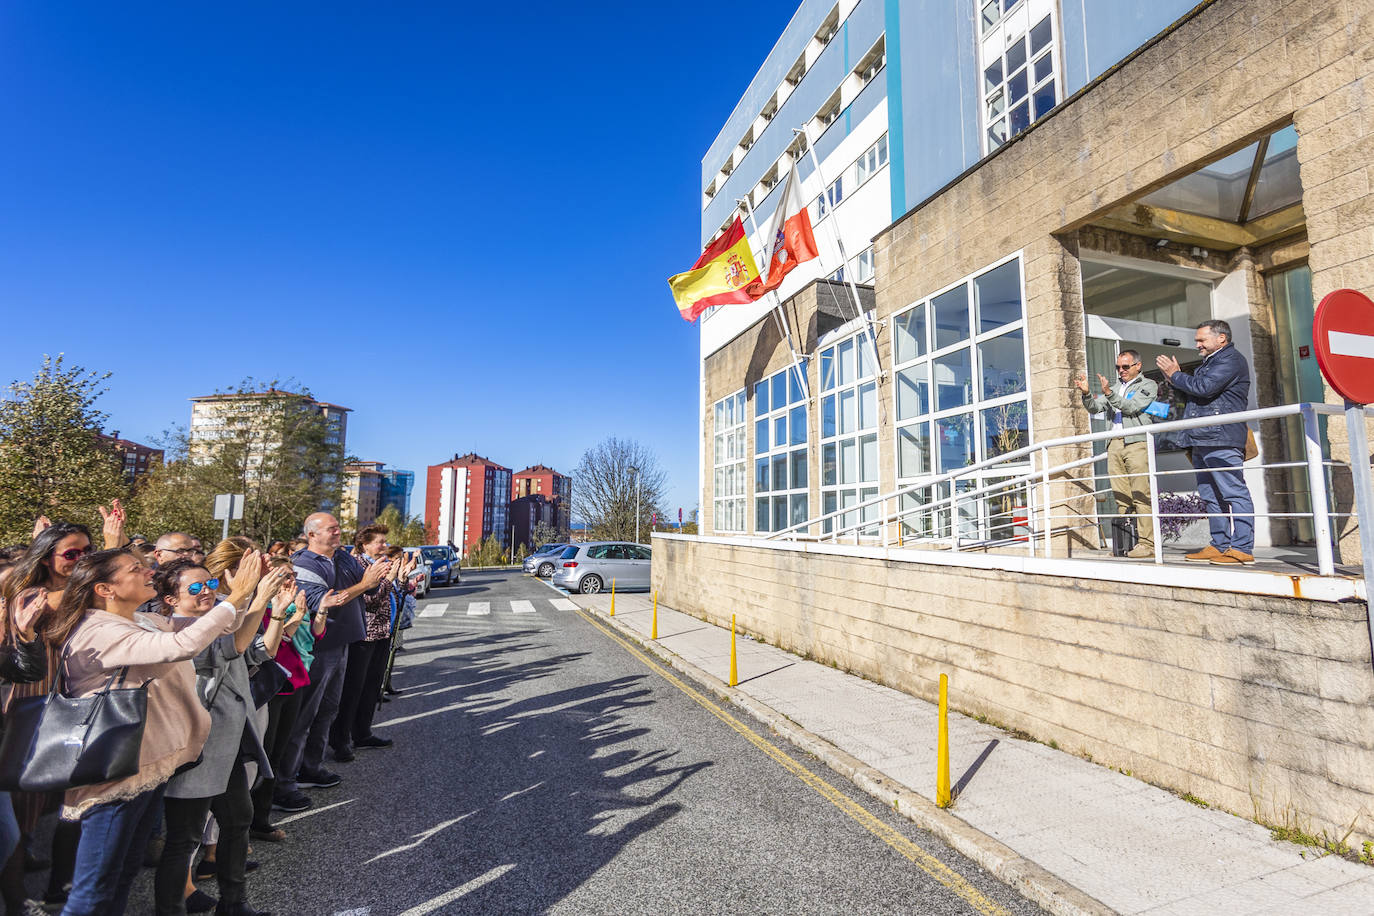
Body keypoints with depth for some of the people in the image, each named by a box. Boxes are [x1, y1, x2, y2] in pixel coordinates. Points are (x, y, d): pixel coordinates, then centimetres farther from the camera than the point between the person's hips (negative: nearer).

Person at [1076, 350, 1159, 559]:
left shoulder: (1148, 385, 8)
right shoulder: (1115, 387, 23)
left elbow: (1132, 407, -8)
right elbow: (1095, 408, 12)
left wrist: (1108, 393, -19)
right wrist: (1086, 393, -6)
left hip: (1137, 442, -5)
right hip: (1115, 444, 5)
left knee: (1140, 496, -10)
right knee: (1121, 497, 2)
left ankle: (1146, 543, -9)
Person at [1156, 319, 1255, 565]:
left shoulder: (1231, 359, -4)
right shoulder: (1209, 362, 26)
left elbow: (1203, 388, -17)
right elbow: (1192, 394, 25)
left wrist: (1176, 375, -3)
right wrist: (1175, 378, 12)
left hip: (1220, 440, -10)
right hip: (1201, 441, 10)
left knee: (1234, 493, -10)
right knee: (1211, 496, 10)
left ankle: (1242, 548, -10)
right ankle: (1220, 546, 14)